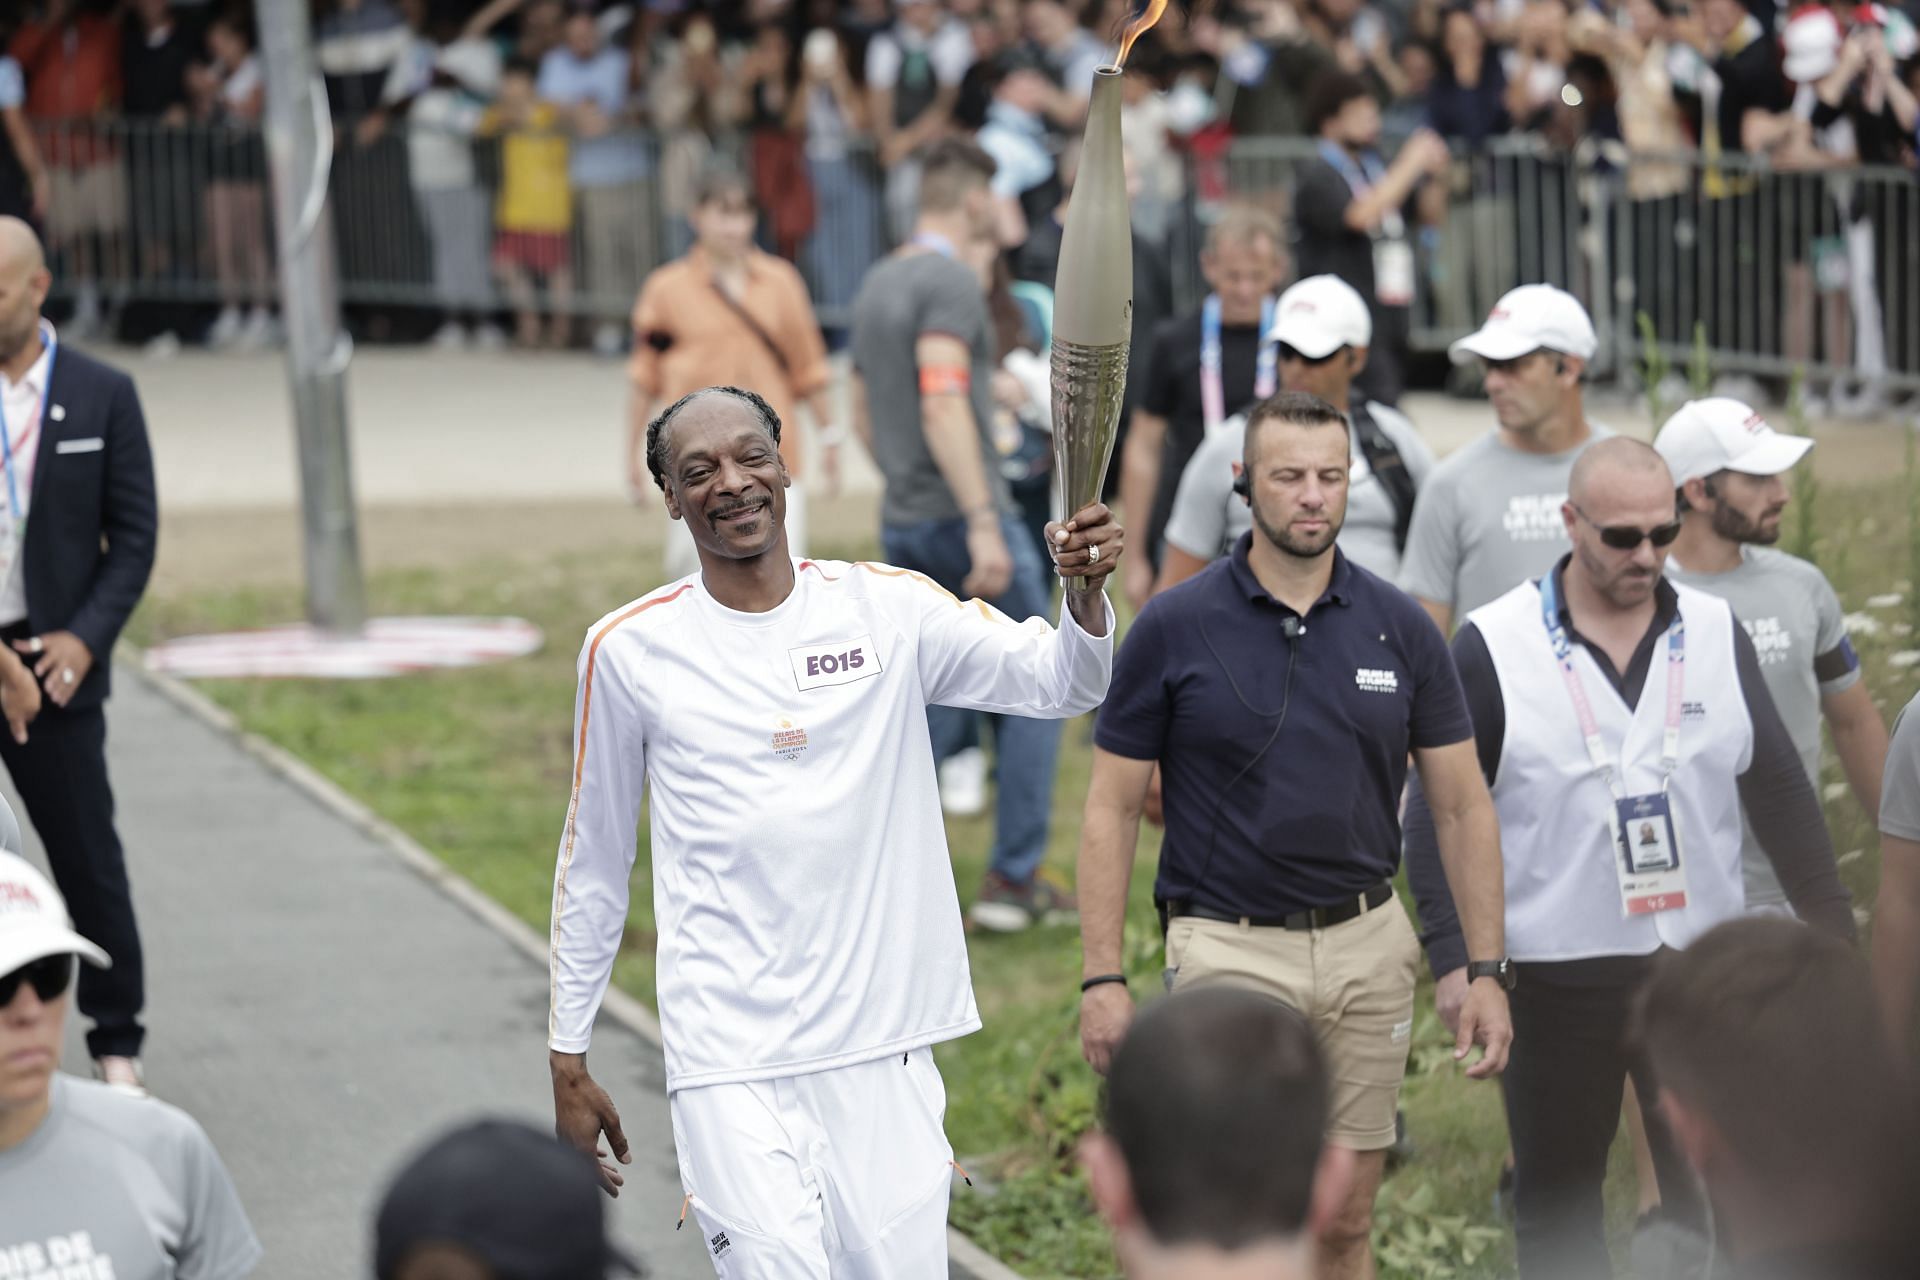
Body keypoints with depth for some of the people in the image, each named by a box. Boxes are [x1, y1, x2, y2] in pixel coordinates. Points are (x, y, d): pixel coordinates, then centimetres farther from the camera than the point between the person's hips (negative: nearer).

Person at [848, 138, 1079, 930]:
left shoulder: (878, 284, 14)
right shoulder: (951, 281, -14)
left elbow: (863, 410, 21)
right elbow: (942, 403, -24)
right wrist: (983, 523, -27)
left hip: (903, 522, 8)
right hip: (964, 514, -8)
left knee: (940, 714, 13)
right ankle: (1013, 879, 3)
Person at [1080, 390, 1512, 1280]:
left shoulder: (1400, 629, 2)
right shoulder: (1175, 628, -5)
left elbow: (1464, 804, 7)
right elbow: (1112, 807, -1)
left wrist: (1486, 970, 2)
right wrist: (1101, 977, -7)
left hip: (1367, 944, 3)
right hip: (1229, 947, -3)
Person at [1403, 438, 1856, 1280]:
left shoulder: (1715, 634, 3)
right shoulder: (1493, 648, -6)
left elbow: (1780, 790, 9)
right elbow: (1437, 809, -5)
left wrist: (1831, 931, 7)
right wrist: (1451, 956, -13)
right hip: (1554, 979, -2)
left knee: (1715, 1205, 4)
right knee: (1557, 1211, 9)